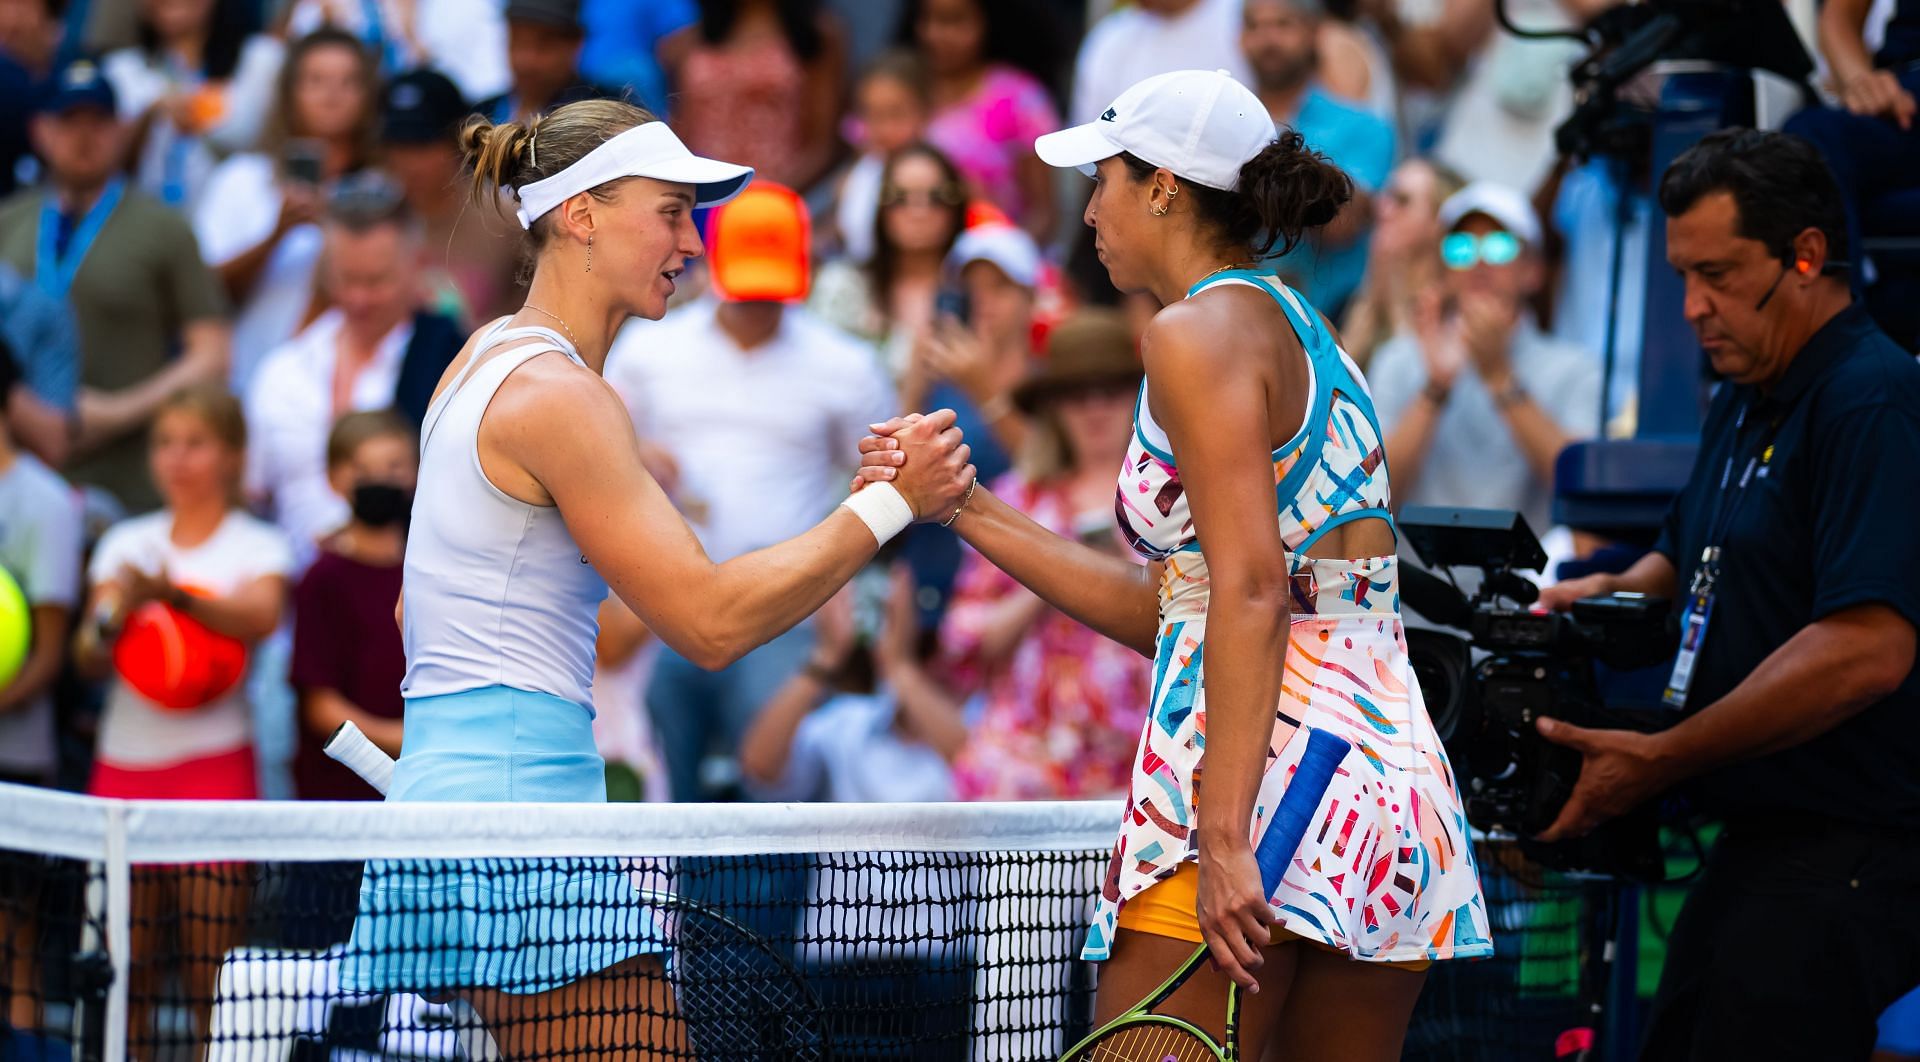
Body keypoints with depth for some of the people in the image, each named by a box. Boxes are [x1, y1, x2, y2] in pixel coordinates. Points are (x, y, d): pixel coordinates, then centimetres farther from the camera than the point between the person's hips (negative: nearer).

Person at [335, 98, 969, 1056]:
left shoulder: (491, 359, 17)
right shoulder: (556, 394, -14)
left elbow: (420, 613, 24)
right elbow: (709, 621, -16)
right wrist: (890, 504, -13)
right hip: (521, 808, -10)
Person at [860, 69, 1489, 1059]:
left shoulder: (1200, 331, -5)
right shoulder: (1300, 331, 21)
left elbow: (1251, 594, -17)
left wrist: (1224, 838, -22)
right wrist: (966, 507, 24)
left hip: (1261, 773, -9)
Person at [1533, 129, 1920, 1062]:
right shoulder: (1744, 401, 16)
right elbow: (1689, 561, 32)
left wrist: (1657, 762, -20)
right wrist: (1612, 594, 7)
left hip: (1843, 859, -10)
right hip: (1758, 841, 10)